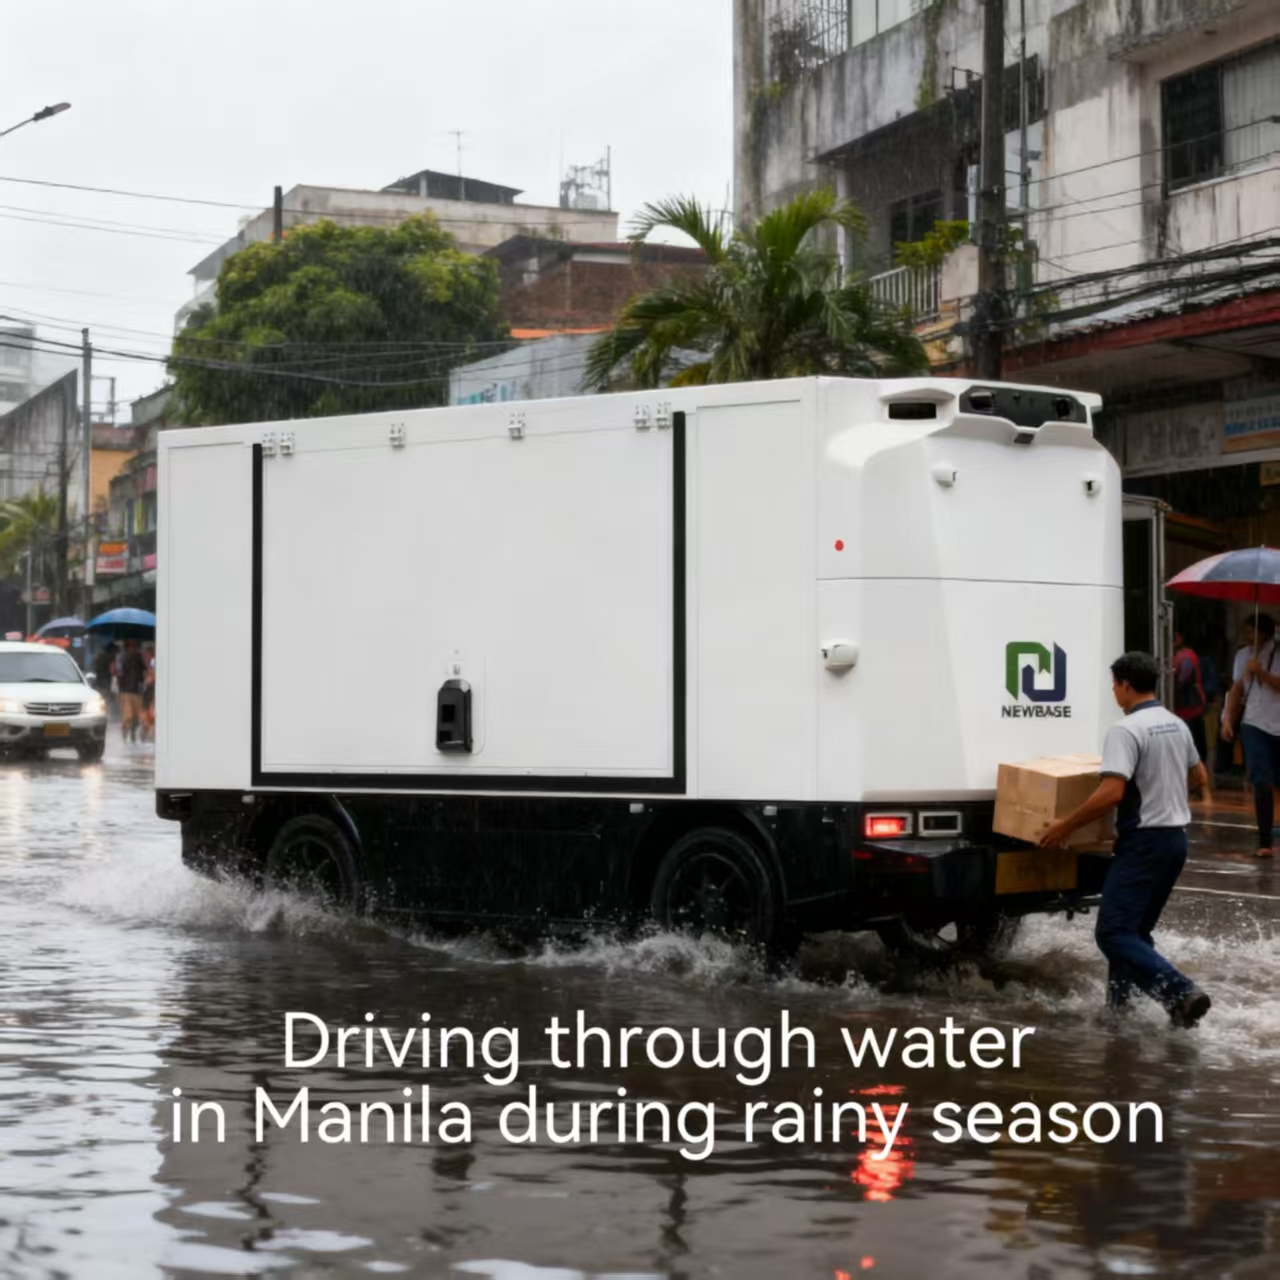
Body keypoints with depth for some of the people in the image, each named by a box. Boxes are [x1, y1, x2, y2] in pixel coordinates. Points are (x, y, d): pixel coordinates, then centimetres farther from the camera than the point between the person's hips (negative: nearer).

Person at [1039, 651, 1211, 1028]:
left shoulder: (1127, 730, -16)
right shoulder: (1177, 725, 11)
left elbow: (1111, 793, -25)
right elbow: (1199, 777, 25)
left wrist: (1066, 826, -15)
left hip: (1144, 840, -9)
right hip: (1176, 837, 9)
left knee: (1114, 934, -9)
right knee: (1135, 930, 17)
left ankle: (1181, 993, -23)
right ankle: (1118, 1004, 18)